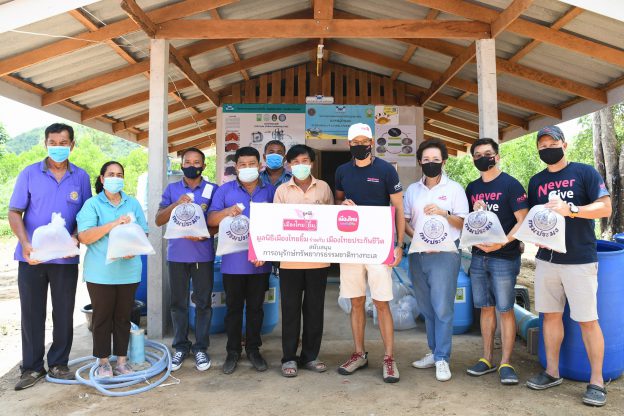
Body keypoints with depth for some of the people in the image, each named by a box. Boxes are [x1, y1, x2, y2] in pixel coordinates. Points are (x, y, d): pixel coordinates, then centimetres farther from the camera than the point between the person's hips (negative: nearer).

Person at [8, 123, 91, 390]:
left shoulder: (81, 177, 3)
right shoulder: (29, 174, 0)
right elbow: (14, 212, -2)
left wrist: (75, 238, -13)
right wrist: (25, 243, -17)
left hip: (66, 258, 1)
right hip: (32, 257, 0)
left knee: (64, 313, 9)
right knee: (32, 313, 9)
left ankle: (58, 364, 24)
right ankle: (32, 367, 22)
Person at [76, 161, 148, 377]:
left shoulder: (133, 203, 10)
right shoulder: (92, 204, 0)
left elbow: (143, 233, 8)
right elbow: (84, 237, -11)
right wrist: (113, 224, -21)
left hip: (128, 270, 3)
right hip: (100, 272, -2)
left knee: (123, 317, 10)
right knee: (102, 317, 7)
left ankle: (122, 360, 21)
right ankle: (103, 362, 20)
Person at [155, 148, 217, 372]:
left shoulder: (213, 190, 2)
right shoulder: (171, 189, 7)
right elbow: (159, 220, 2)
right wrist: (176, 204, -15)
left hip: (203, 255, -1)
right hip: (177, 254, 2)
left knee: (203, 302, 4)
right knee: (178, 302, 8)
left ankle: (200, 347, 17)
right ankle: (181, 347, 22)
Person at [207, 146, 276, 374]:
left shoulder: (270, 191, 6)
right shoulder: (224, 190, 4)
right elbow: (211, 219, -2)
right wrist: (227, 212, -23)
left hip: (260, 260, 1)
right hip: (233, 261, -1)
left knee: (256, 307, 12)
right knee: (233, 307, 9)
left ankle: (253, 349, 26)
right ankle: (233, 351, 22)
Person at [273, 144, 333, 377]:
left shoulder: (323, 188, 7)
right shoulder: (282, 190, 4)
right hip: (290, 259, -1)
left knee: (315, 307, 9)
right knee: (290, 308, 6)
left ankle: (310, 356, 23)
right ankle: (289, 357, 18)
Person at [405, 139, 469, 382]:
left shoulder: (454, 188, 3)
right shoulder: (412, 190, 13)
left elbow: (464, 223, 1)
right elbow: (404, 220, 11)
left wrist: (444, 213, -16)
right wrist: (415, 236, -7)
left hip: (445, 254, -4)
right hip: (418, 254, 4)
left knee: (442, 309, -5)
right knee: (427, 308, 10)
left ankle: (442, 359, 5)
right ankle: (434, 352, 23)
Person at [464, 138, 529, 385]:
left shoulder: (511, 185, -5)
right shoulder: (472, 188, 11)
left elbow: (523, 221, -11)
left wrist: (502, 242, -23)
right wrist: (475, 213, -7)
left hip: (504, 257, -5)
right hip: (478, 256, 5)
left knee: (505, 310, 0)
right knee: (486, 308, 11)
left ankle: (505, 363, 10)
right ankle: (487, 359, 21)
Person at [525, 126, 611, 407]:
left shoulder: (584, 172, -2)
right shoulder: (536, 182, 12)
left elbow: (605, 207, -10)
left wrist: (570, 209, -24)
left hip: (579, 260, -4)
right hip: (546, 258, 5)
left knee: (587, 320, -1)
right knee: (551, 315, 10)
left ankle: (597, 381, 13)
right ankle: (552, 372, 22)